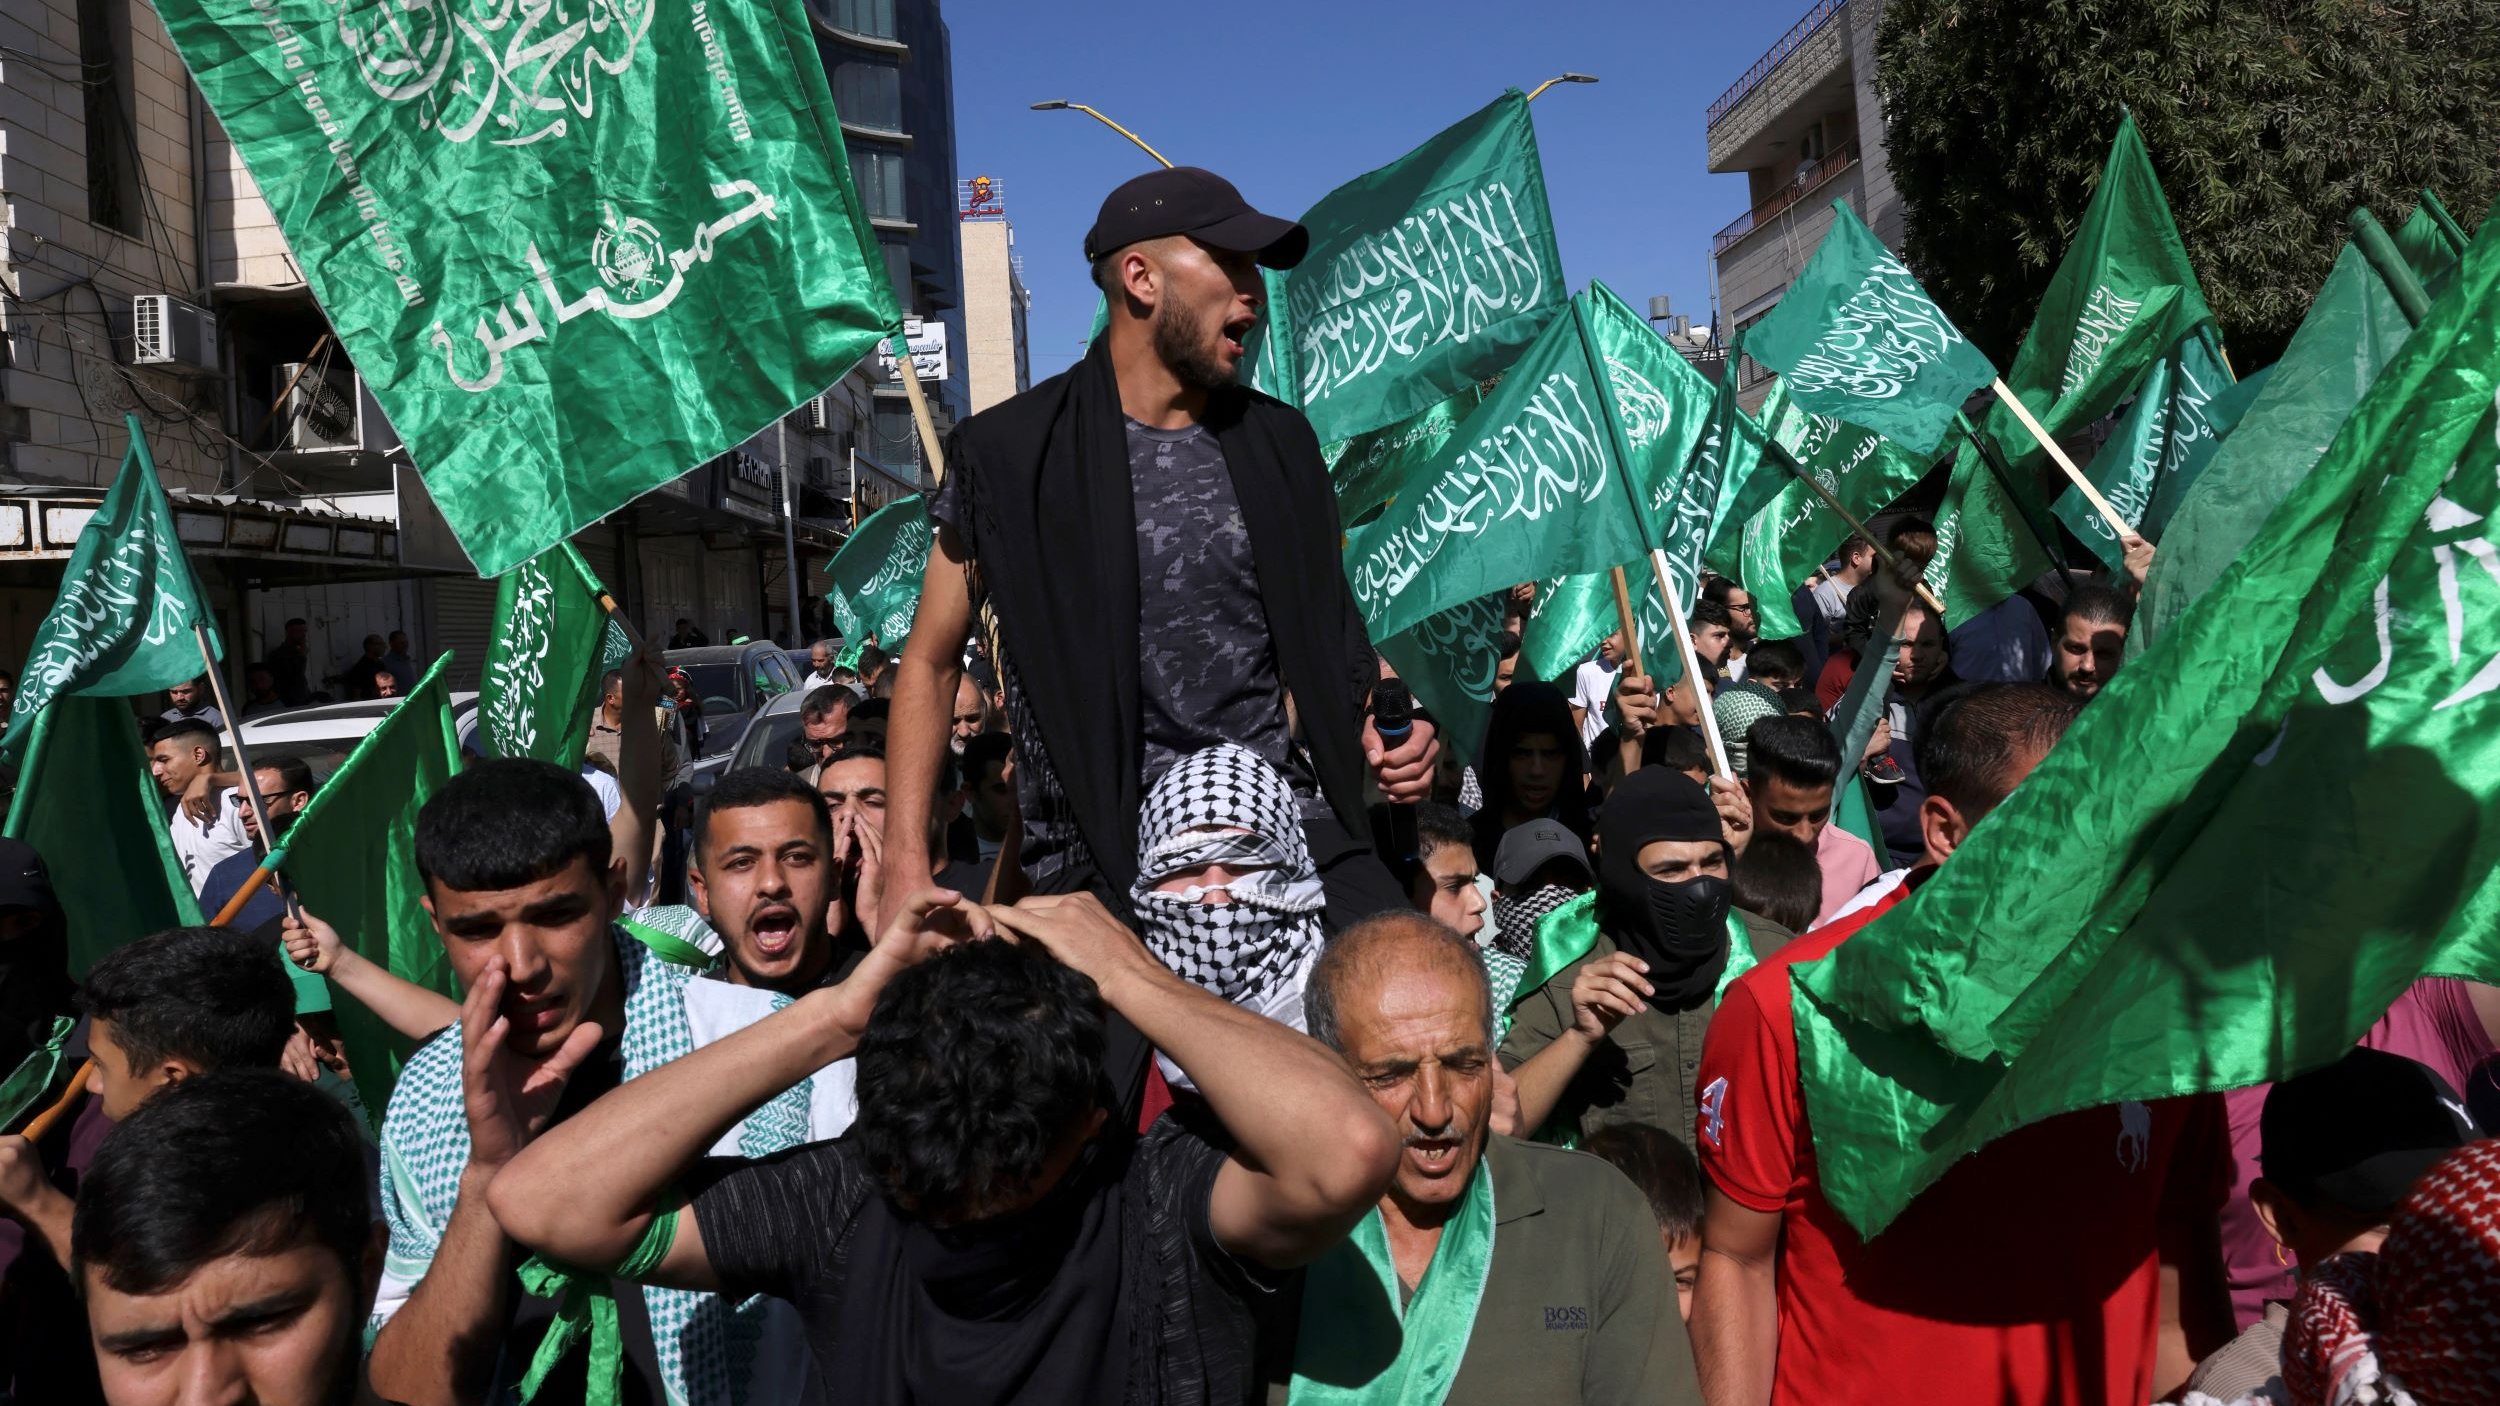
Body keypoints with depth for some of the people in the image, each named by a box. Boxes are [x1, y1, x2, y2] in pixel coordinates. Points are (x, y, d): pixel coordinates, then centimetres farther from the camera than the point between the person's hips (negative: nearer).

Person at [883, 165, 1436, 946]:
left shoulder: (1279, 441, 10)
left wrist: (1381, 723, 0)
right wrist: (907, 864, -5)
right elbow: (931, 662, 4)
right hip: (1103, 862, -3)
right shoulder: (1009, 453, -1)